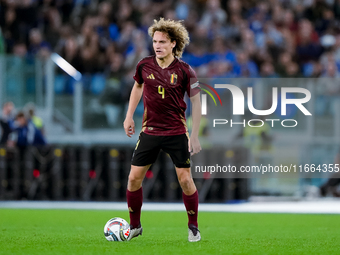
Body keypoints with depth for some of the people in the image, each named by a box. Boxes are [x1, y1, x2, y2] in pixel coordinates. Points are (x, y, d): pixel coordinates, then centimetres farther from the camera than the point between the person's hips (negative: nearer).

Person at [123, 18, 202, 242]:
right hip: (149, 131, 3)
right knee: (134, 178, -1)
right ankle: (135, 226, 17)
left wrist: (195, 135, -7)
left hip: (177, 133, -3)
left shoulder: (184, 70, -11)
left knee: (185, 180, -4)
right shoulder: (145, 66, -2)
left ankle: (193, 227, 15)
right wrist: (129, 116, 13)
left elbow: (196, 100, -3)